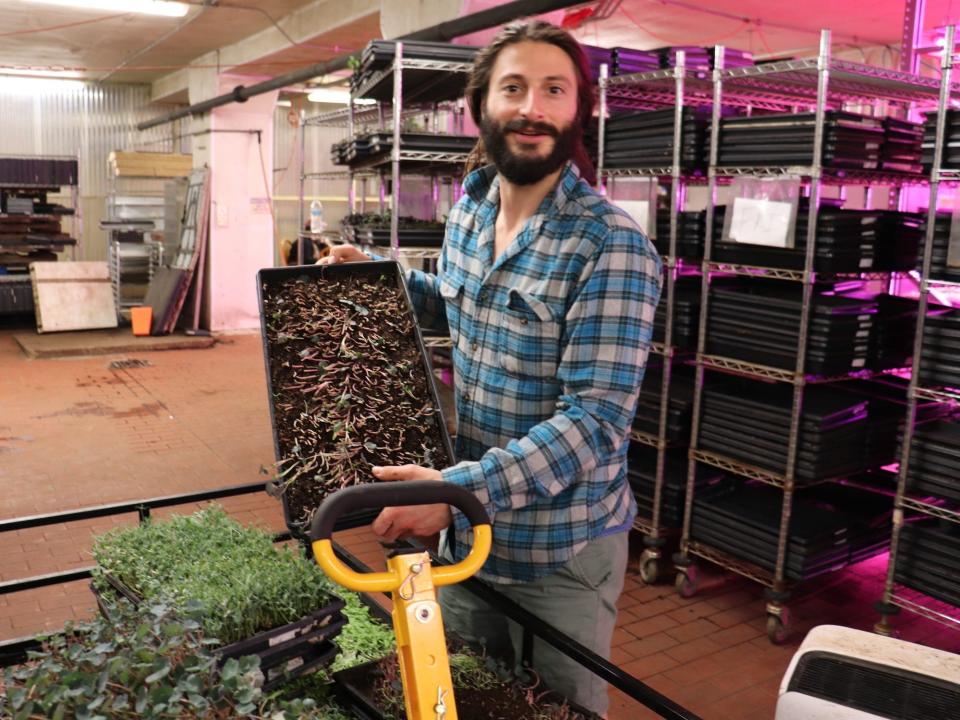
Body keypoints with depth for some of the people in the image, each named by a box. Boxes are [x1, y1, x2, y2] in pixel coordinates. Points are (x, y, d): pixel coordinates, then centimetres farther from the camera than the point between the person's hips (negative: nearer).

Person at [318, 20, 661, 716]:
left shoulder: (612, 248, -22)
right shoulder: (468, 209, 0)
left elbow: (596, 418, -27)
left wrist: (460, 487, -33)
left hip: (562, 552, -6)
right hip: (466, 530, 6)